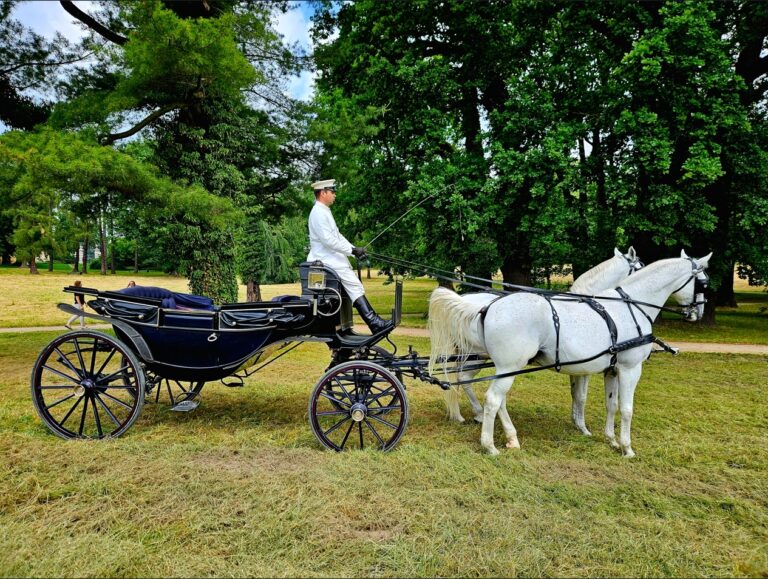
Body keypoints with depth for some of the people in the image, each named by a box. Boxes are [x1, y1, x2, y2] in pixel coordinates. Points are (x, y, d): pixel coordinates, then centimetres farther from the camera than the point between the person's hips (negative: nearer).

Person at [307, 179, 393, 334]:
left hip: (333, 257, 11)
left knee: (354, 286, 3)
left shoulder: (325, 211, 20)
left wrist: (354, 249, 8)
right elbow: (328, 240, -21)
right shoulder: (318, 213, -12)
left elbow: (337, 235, 20)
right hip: (326, 259, -11)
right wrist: (352, 250, -18)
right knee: (355, 286, -18)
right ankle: (374, 322, -23)